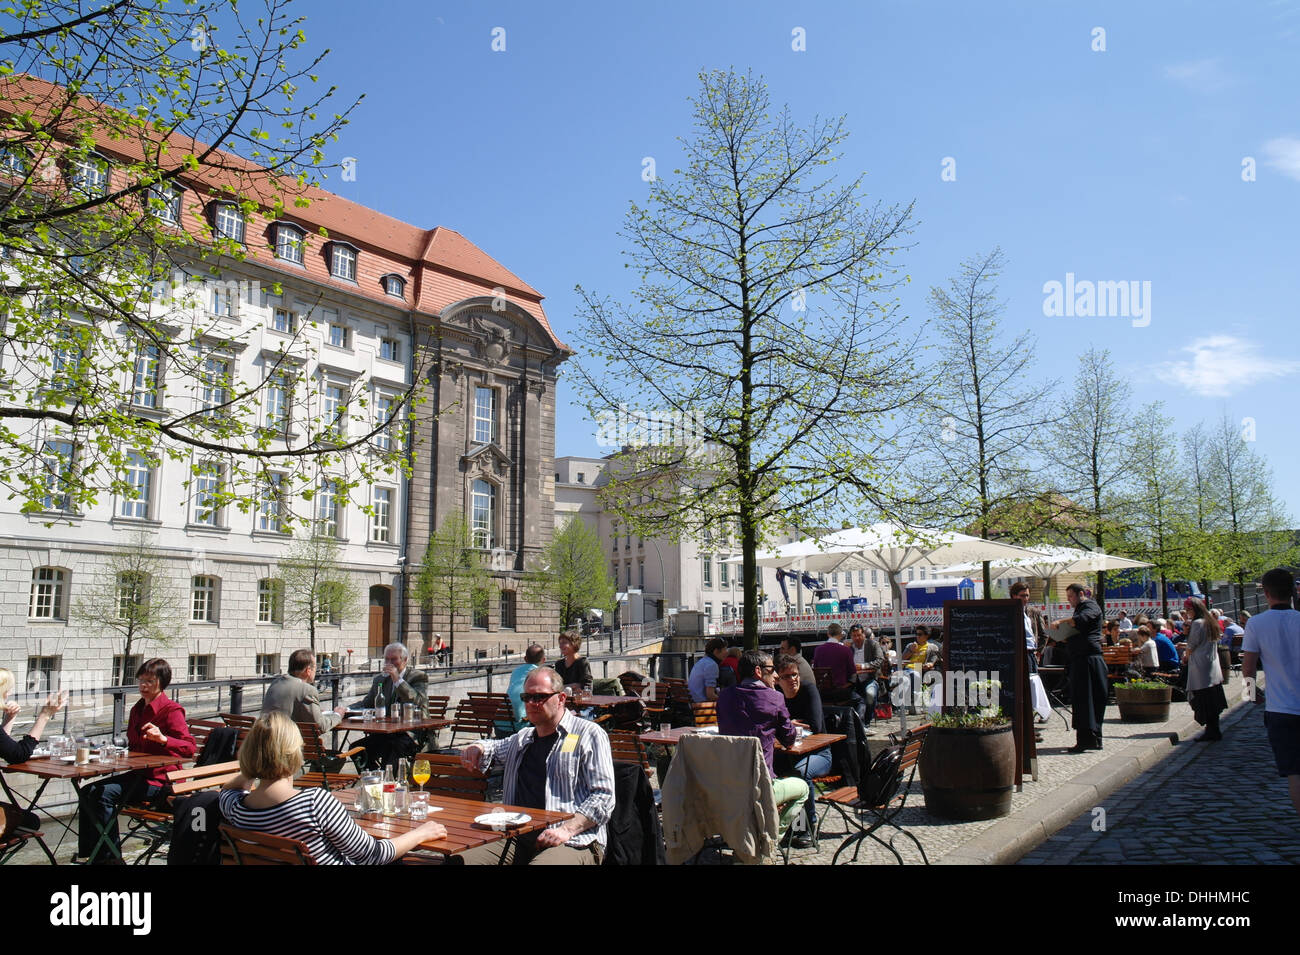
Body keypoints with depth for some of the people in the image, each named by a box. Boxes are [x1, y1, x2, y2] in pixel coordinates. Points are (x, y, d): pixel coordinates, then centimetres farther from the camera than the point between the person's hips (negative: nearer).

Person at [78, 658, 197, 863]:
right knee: (87, 792, -2)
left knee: (105, 794, -22)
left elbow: (190, 748, -23)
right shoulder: (137, 709, 15)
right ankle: (93, 854, 5)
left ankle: (111, 856, -10)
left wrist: (162, 739, -36)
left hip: (161, 780, -9)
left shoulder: (171, 710, -12)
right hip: (138, 773, 9)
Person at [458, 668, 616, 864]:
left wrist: (566, 830, -17)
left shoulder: (589, 735, 4)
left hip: (572, 843, -6)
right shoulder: (523, 739, 25)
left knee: (542, 862, -39)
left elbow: (603, 797, -4)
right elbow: (495, 748, 48)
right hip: (519, 841, 6)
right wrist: (478, 748, 23)